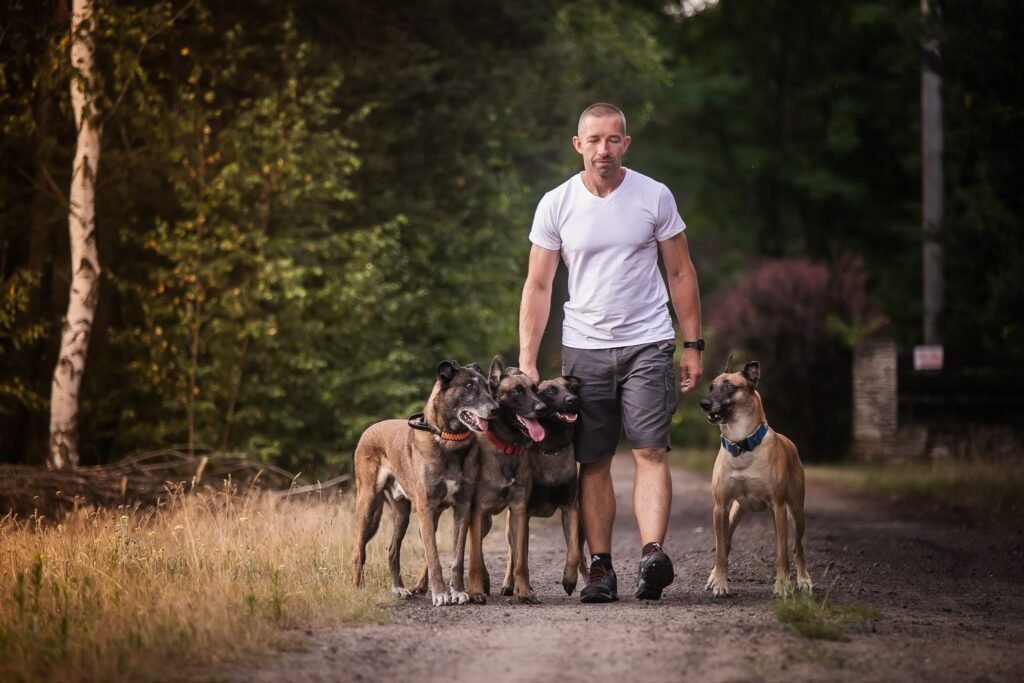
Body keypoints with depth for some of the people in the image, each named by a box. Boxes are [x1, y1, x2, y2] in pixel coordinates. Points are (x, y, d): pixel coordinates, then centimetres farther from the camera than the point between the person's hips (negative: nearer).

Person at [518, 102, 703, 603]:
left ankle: (652, 552, -25)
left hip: (647, 343, -1)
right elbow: (538, 286, 2)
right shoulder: (556, 205, 0)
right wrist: (526, 361, -4)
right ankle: (600, 568, 6)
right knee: (593, 462, 3)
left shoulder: (654, 197, 0)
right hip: (584, 348, 1)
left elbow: (680, 273, 7)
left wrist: (692, 345, 3)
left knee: (650, 451, -14)